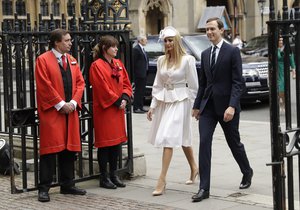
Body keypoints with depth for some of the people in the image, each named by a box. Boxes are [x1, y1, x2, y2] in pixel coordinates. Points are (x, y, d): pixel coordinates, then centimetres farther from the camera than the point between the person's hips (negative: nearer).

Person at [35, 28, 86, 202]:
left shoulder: (72, 60, 14)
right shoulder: (43, 60, -5)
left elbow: (80, 82, 11)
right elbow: (45, 86, -12)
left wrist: (73, 102, -4)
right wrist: (61, 105, -14)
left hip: (70, 111, 6)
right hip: (51, 111, -6)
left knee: (69, 148, 9)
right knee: (50, 149, -6)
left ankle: (67, 185, 20)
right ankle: (44, 188, -1)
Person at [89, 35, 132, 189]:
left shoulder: (118, 64, 12)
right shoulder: (97, 66, -10)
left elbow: (126, 84, 12)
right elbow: (103, 88, -15)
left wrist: (124, 99, -4)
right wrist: (117, 101, -13)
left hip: (118, 109, 7)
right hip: (104, 110, -7)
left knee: (117, 142, 10)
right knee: (105, 143, -2)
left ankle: (113, 175, 19)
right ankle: (104, 178, 6)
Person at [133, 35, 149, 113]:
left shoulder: (142, 49, 17)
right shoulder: (136, 49, -12)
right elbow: (134, 62, -15)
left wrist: (145, 71, 14)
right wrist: (136, 72, -16)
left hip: (144, 74, 10)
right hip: (139, 74, -10)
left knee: (142, 91, 13)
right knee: (138, 91, -7)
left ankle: (141, 107, 19)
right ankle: (136, 108, -4)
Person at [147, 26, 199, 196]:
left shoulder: (187, 60, -8)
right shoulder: (162, 60, 9)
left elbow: (193, 85, -5)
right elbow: (158, 84, 12)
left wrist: (193, 106, -6)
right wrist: (153, 105, 8)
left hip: (180, 102, -6)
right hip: (164, 101, 6)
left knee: (168, 138, -13)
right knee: (182, 138, 16)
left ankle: (162, 180, -13)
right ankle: (194, 168, 35)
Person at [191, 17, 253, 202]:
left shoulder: (233, 52, -8)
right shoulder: (205, 54, 11)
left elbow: (238, 82, -13)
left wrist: (232, 106, -21)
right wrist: (197, 105, 15)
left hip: (226, 106, -5)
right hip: (208, 105, 5)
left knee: (234, 143, 11)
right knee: (204, 143, -8)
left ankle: (247, 172, 38)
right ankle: (204, 188, -7)